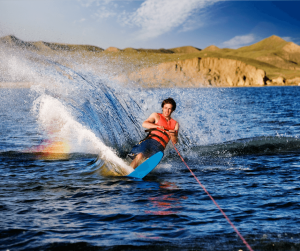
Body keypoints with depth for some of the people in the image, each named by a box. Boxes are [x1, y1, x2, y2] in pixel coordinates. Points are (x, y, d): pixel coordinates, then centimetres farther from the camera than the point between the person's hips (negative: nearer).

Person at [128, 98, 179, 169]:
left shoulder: (175, 124, 23)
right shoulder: (156, 116, 16)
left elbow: (174, 141, 11)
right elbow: (144, 124, -2)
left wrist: (173, 135, -12)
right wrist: (157, 126, -16)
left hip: (159, 147, 2)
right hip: (150, 140, -2)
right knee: (140, 156, -30)